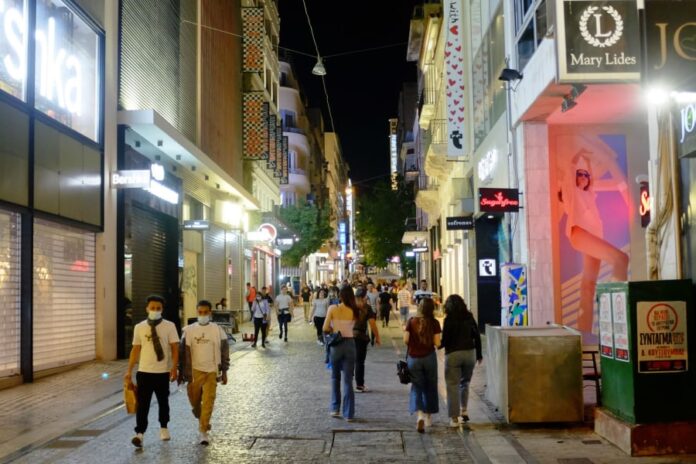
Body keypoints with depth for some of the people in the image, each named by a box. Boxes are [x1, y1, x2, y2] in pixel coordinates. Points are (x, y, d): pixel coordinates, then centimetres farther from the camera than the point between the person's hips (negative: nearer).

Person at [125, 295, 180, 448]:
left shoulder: (169, 326, -5)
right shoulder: (139, 327, 2)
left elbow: (175, 348, -5)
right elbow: (135, 349, 5)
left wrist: (174, 368, -15)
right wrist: (129, 371, 2)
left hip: (163, 372, 0)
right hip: (144, 372, 1)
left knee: (163, 401, 15)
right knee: (142, 403, -5)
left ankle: (163, 428, 34)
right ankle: (139, 433, -6)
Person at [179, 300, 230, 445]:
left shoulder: (217, 330, 0)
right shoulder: (189, 330, -1)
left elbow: (224, 352, 6)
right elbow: (184, 353, 1)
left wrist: (224, 372, 5)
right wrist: (183, 373, -1)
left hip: (212, 371, -1)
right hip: (194, 370, 1)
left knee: (208, 402, -8)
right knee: (194, 401, 10)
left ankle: (203, 431, 0)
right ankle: (202, 420, 39)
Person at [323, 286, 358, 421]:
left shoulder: (333, 308, -8)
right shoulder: (355, 311, -2)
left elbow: (325, 329, -6)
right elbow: (352, 326, -4)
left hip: (336, 345, -1)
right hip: (350, 344, 1)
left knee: (335, 378, 19)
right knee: (348, 380, 5)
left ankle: (335, 409, 21)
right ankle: (348, 414, 6)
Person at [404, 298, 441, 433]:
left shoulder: (411, 321, -4)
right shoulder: (434, 323, -6)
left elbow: (405, 340, -6)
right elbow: (437, 343, -9)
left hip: (413, 358, 0)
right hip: (429, 357, 0)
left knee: (416, 387, 5)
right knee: (430, 387, 17)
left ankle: (420, 415, -17)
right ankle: (428, 417, 26)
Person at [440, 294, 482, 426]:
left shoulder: (449, 320, -10)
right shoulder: (469, 317, 3)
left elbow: (445, 340, -10)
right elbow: (477, 336, 7)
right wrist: (479, 354, 18)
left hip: (453, 354, -4)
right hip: (470, 352, 4)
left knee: (453, 385, 2)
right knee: (465, 382, 23)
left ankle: (454, 418, 2)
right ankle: (464, 410, 17)